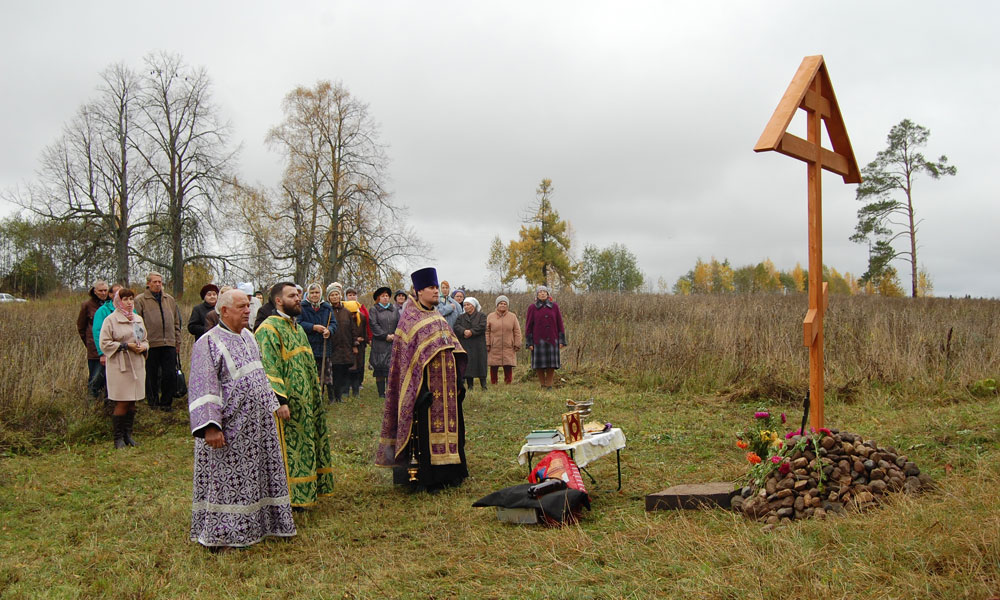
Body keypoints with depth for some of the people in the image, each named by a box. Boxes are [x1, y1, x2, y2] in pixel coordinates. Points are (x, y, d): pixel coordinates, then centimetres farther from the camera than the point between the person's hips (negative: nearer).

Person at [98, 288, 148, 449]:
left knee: (132, 402, 7)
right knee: (122, 403, -7)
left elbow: (145, 339, 23)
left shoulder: (138, 319, 16)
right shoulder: (111, 320, -4)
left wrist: (143, 347, 0)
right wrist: (126, 346, -16)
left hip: (137, 365, 6)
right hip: (119, 366, -6)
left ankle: (128, 434, 17)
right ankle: (118, 438, 2)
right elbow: (104, 343, -9)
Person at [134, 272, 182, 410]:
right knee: (151, 376, 5)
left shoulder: (170, 300, 16)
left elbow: (176, 322, 20)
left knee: (170, 375, 1)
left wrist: (177, 341, 16)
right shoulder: (140, 300, 2)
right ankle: (153, 403, 16)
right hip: (151, 344, -3)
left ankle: (166, 402, 14)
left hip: (169, 343, 3)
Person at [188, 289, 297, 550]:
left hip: (257, 425, 8)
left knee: (256, 474, 14)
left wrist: (275, 404, 19)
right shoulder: (209, 343, -13)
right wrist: (210, 427, -24)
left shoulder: (248, 337, 12)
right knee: (228, 479, 0)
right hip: (229, 429, -8)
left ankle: (260, 523, 26)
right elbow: (203, 388, -18)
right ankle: (221, 532, 13)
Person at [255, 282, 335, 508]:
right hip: (287, 404, -9)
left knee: (302, 446, 13)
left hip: (305, 403, 9)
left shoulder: (298, 328, 17)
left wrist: (315, 395, 20)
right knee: (286, 449, -4)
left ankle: (298, 495, 22)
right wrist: (280, 400, -26)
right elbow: (268, 370, -20)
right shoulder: (269, 329, -12)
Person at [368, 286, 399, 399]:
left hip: (393, 343, 2)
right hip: (379, 343, -2)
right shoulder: (374, 309, 4)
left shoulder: (394, 308, 14)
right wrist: (385, 336, -11)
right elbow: (374, 325, -5)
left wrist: (395, 335, -7)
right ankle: (381, 393, 4)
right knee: (379, 368, -2)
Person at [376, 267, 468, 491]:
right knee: (424, 427, -5)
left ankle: (447, 472, 21)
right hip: (425, 384, -8)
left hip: (445, 384, 8)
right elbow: (407, 356, -12)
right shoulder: (410, 319, -7)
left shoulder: (438, 318, 16)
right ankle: (423, 478, 3)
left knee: (446, 421, 11)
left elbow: (453, 350, 19)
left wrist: (457, 382, 13)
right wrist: (419, 389, -19)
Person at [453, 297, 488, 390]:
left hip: (478, 345, -2)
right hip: (465, 345, 3)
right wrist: (464, 331, -18)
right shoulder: (461, 317, 16)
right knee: (467, 366, -1)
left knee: (480, 363, -6)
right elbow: (456, 327, 0)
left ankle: (483, 385, -2)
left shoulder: (481, 316, 8)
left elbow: (482, 326, -9)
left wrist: (471, 332, -17)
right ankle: (469, 385, 3)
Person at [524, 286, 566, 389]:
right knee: (539, 365, 1)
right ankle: (543, 385, 13)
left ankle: (549, 385, 9)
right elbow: (528, 325, 2)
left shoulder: (554, 306, 6)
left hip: (552, 340, 1)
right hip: (538, 341, -1)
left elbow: (559, 324, 7)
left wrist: (561, 341, 1)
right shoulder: (532, 308, 2)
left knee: (551, 364, 0)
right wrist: (529, 342, -4)